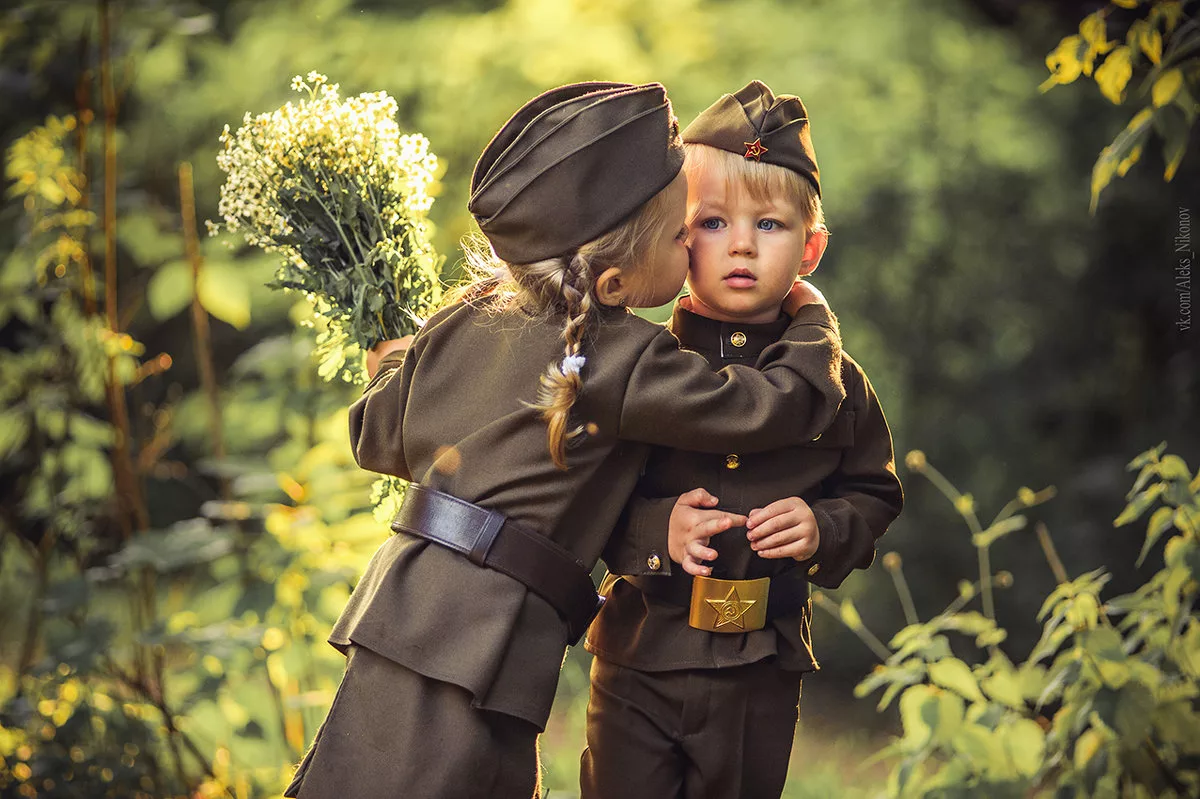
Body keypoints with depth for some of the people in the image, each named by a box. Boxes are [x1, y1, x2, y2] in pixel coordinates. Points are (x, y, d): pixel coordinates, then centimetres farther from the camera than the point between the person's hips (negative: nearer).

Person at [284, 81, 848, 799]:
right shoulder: (625, 360, -12)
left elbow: (378, 441, 20)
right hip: (484, 638, -8)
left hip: (405, 604, 9)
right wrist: (813, 322, 13)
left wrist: (395, 363, 42)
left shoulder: (466, 319, 10)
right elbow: (782, 405, -7)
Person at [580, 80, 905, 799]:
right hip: (641, 663, -2)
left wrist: (826, 530, -9)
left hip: (766, 678, 2)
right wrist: (649, 528, -20)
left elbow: (875, 494, 10)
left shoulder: (833, 382, 0)